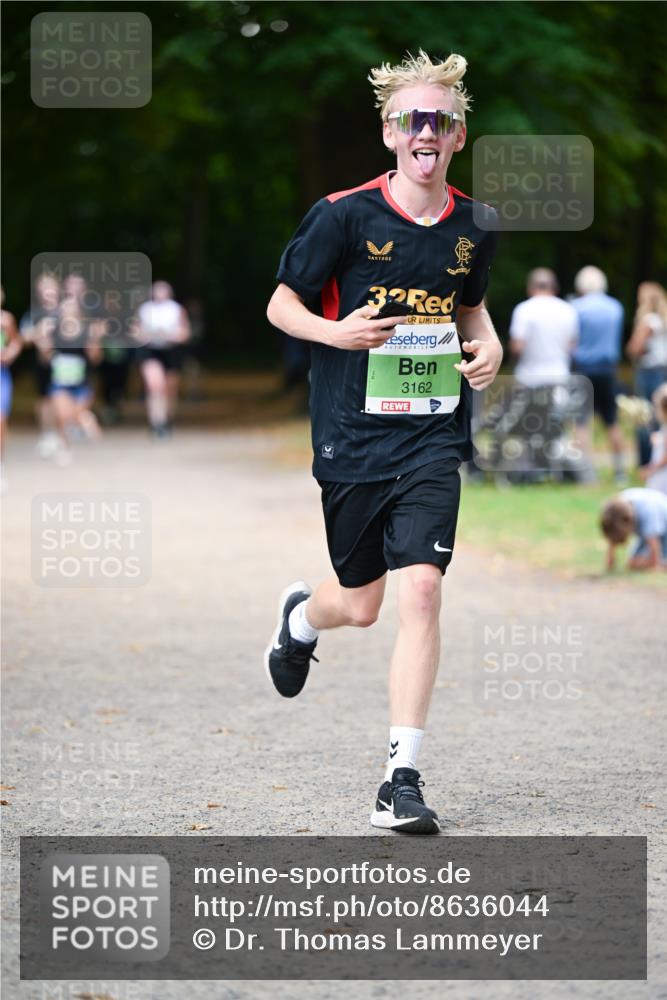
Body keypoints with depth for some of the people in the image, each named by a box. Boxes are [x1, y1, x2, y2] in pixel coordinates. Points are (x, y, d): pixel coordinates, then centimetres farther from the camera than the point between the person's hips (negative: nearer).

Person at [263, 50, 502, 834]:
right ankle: (300, 616, 50)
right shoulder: (344, 215, -8)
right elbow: (281, 305, -1)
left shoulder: (474, 227, 3)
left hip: (433, 435, 2)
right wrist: (338, 332, -20)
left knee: (422, 588, -14)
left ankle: (402, 778, -9)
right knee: (361, 604, 10)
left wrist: (489, 345, 2)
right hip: (353, 435, -2)